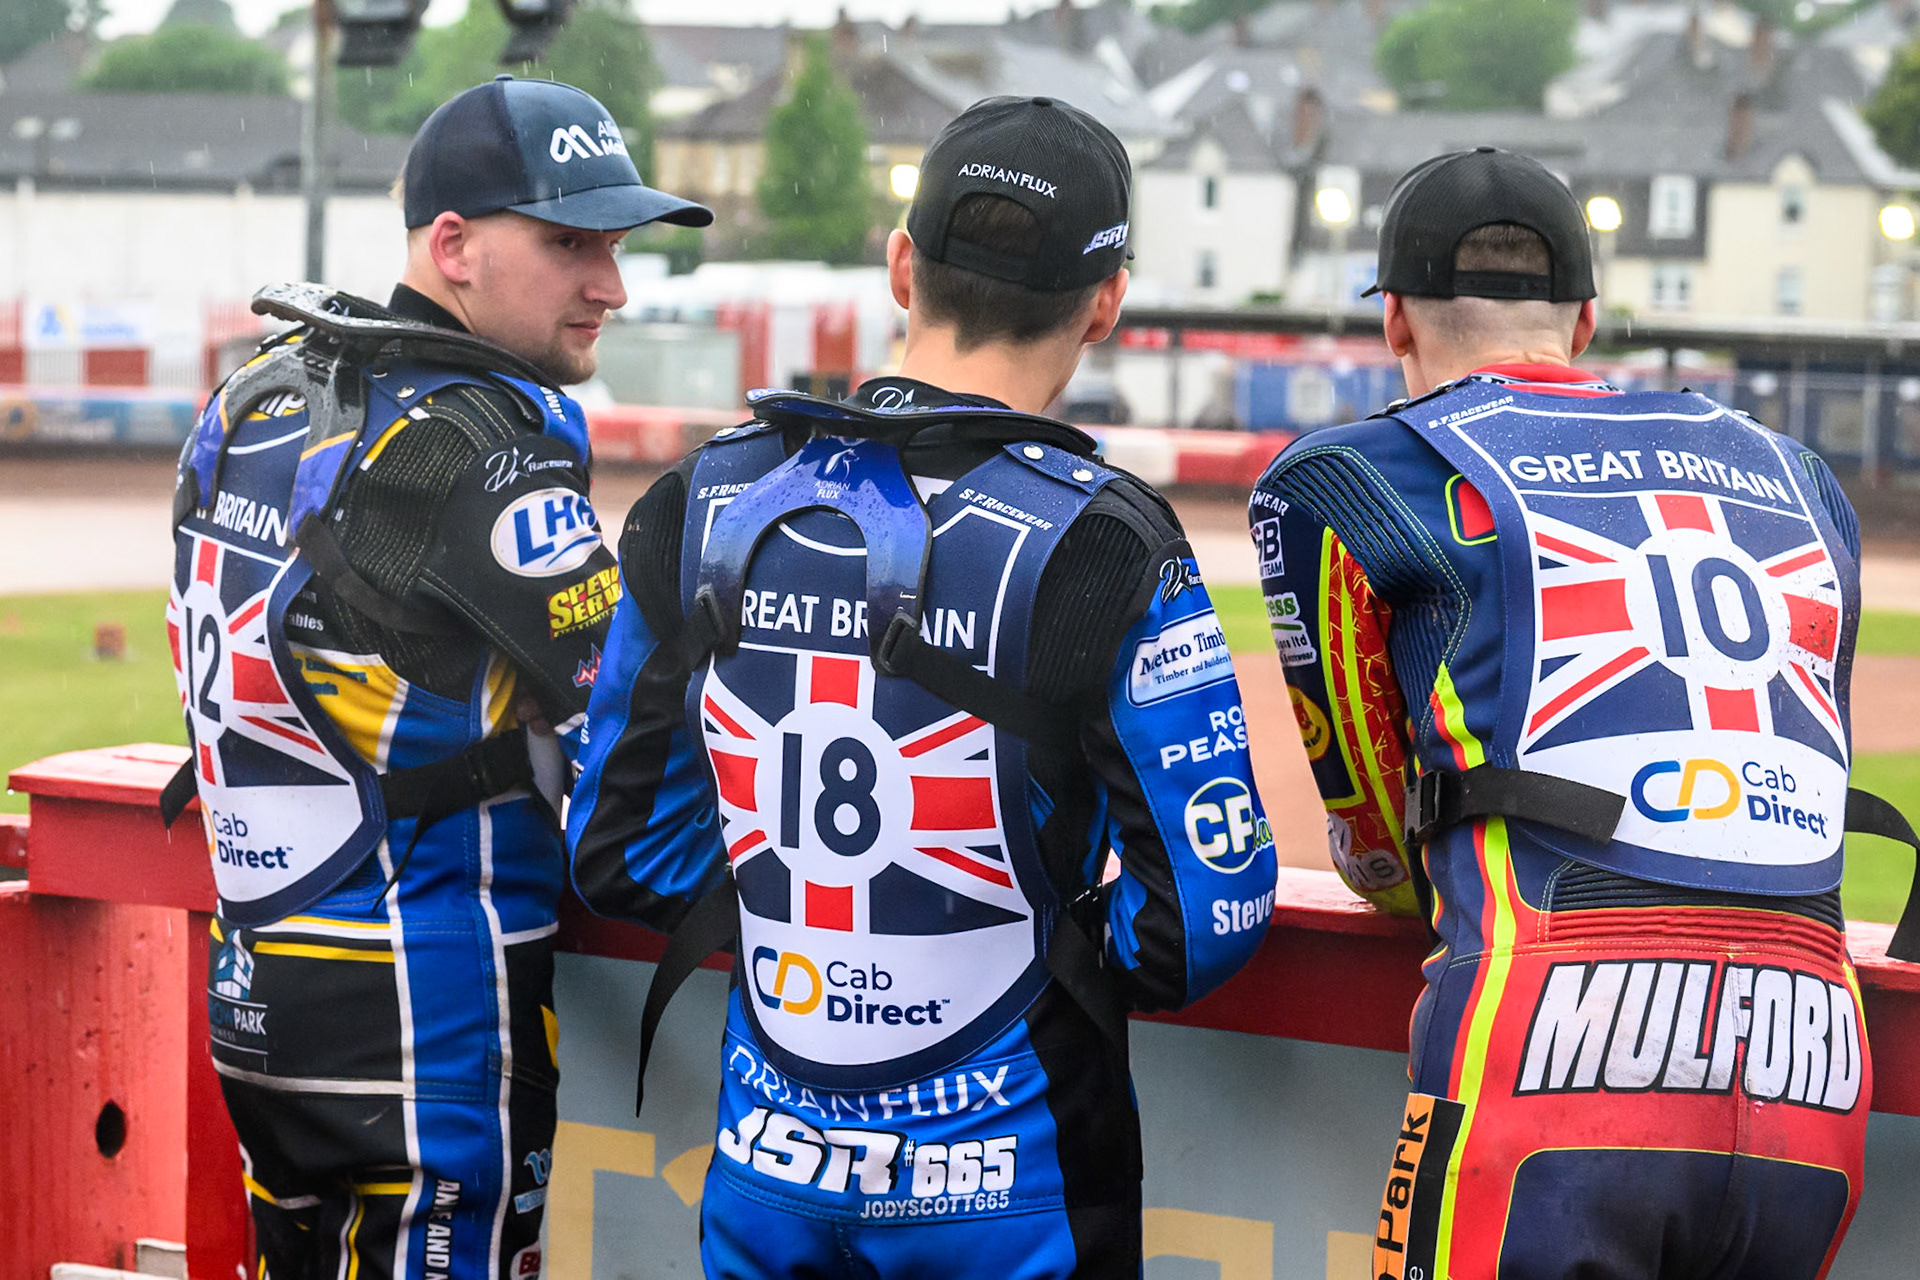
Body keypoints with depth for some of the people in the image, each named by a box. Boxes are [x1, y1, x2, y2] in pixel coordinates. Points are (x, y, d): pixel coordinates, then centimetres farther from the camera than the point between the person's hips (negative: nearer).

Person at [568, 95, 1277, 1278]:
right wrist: (1059, 953, 3)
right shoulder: (1099, 545, -15)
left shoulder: (705, 506, -1)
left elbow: (618, 848, 6)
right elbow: (1208, 916, -16)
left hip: (767, 1175, 4)